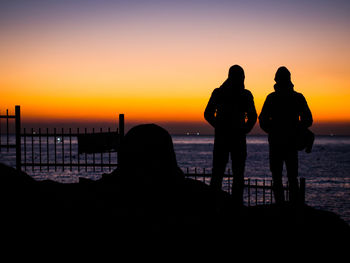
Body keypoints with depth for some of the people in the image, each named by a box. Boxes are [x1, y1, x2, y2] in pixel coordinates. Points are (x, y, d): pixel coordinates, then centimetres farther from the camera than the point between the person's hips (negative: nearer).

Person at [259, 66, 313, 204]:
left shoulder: (271, 98, -4)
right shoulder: (298, 97, 2)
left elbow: (263, 120, -7)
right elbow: (308, 120, 0)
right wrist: (296, 131, 13)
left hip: (275, 142, -2)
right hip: (292, 143, 2)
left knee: (277, 178, 4)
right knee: (293, 177, 9)